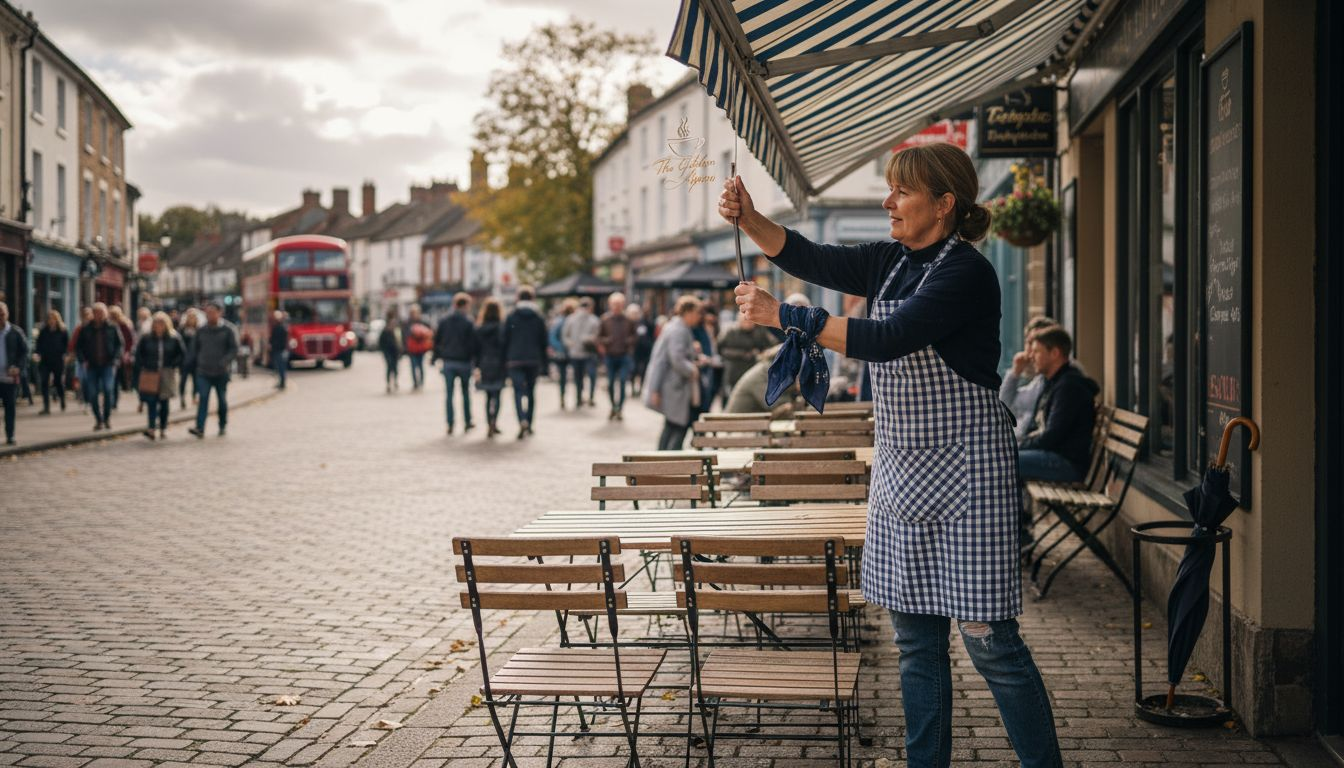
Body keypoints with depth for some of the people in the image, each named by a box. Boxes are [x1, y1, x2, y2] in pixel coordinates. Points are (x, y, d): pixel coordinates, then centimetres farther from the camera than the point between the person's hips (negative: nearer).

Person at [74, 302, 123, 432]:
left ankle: (107, 417, -2)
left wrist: (114, 360, -7)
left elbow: (119, 345, 6)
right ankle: (98, 420, 15)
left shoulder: (112, 328, 3)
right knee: (92, 394, 0)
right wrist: (83, 360, -4)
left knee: (108, 390, -18)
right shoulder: (85, 329, 6)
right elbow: (78, 347, 9)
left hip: (108, 366, -2)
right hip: (91, 366, 2)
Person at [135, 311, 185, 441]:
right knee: (151, 401, -10)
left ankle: (163, 428, 14)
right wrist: (142, 367, 1)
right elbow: (138, 354, 10)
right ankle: (151, 428, -15)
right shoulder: (145, 338, 0)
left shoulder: (174, 338, 1)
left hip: (166, 375, 1)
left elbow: (182, 354, 9)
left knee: (164, 403, 6)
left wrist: (173, 366, 1)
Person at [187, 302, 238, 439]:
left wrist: (225, 361, -21)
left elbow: (234, 349, -6)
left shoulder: (227, 330, -3)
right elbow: (194, 348, 15)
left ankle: (223, 426, 27)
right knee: (203, 398, -12)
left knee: (222, 400, 11)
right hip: (203, 372, 1)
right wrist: (194, 362, 3)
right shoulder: (201, 330, 6)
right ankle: (200, 428, -19)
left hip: (221, 372, -1)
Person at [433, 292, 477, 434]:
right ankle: (467, 422, 15)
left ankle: (450, 424, -1)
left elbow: (436, 341, 6)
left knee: (449, 393, 4)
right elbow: (473, 343, -10)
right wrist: (473, 358, -1)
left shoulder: (443, 321, 4)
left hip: (448, 362, 2)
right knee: (466, 392, 12)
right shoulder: (468, 322, -8)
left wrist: (437, 356, 12)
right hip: (464, 362, -2)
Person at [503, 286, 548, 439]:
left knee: (518, 391, -5)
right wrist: (543, 362, 12)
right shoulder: (538, 317, 3)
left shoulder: (512, 316, -2)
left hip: (515, 359, -2)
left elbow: (505, 340, -1)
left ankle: (522, 421, -27)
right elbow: (544, 341, 4)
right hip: (534, 360, 2)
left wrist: (505, 360, 7)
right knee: (531, 391, 14)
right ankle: (529, 425, 17)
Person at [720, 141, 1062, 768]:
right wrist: (748, 219, -15)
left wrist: (782, 315, -23)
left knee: (988, 637, -4)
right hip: (901, 469, 8)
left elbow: (887, 339, -24)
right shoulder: (891, 263, 10)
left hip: (964, 472, -8)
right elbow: (810, 258, 2)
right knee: (916, 638, 12)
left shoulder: (965, 272, -15)